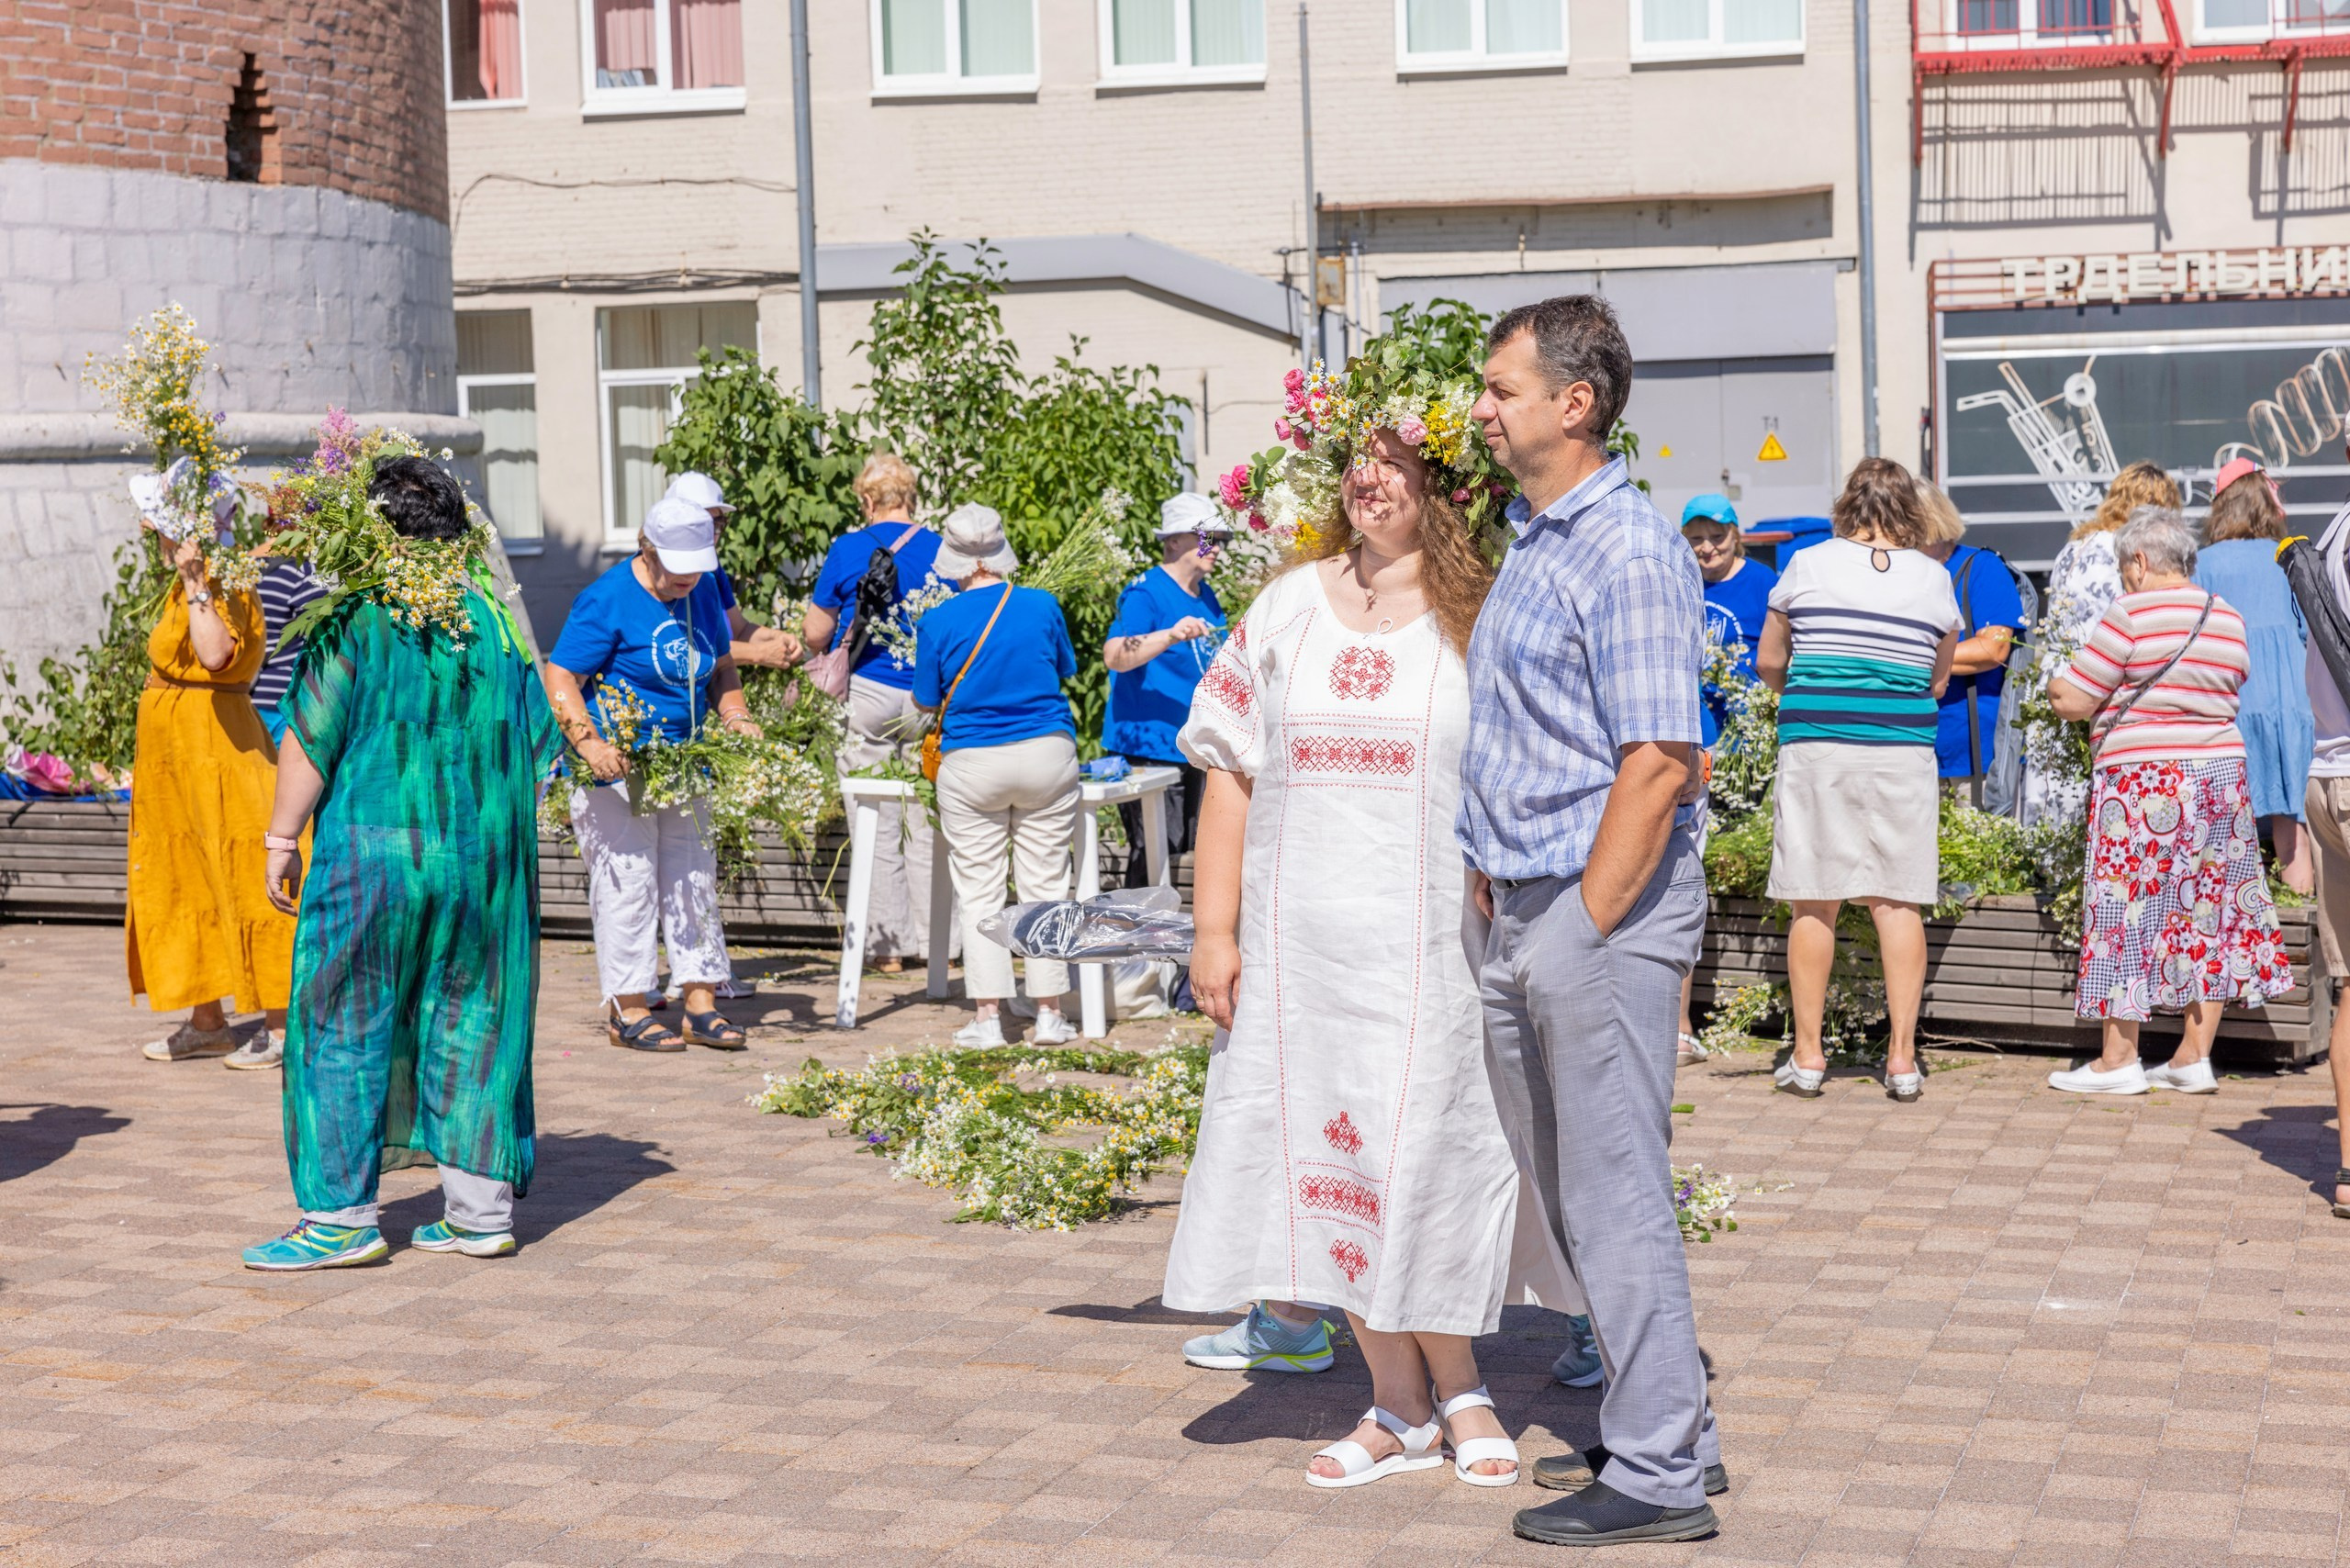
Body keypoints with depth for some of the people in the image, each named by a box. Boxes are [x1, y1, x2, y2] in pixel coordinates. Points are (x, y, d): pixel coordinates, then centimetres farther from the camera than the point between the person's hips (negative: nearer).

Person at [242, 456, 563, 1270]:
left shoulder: (358, 616, -8)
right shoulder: (495, 621, 6)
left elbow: (310, 741, -8)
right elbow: (538, 746, 11)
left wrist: (282, 841, 0)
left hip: (373, 849, -5)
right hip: (484, 859, 5)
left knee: (344, 1028, 4)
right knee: (472, 1024, 10)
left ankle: (339, 1217, 6)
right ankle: (481, 1211, 13)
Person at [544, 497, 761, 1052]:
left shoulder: (703, 592, 8)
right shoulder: (607, 601, -14)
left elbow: (719, 668, 19)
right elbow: (560, 679, -16)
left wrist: (737, 718, 1)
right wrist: (587, 741, -29)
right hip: (614, 768, -7)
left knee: (694, 882, 8)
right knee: (627, 884, -5)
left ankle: (702, 1007, 14)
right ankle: (628, 1011, 4)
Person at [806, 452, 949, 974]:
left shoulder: (847, 550, -3)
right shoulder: (940, 549, 1)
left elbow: (815, 634, 2)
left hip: (868, 695, -2)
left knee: (877, 827, 4)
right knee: (928, 823, 9)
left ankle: (889, 945, 7)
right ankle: (935, 941, 13)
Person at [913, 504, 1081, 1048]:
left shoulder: (938, 624, -7)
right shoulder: (1042, 606, -2)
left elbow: (927, 702, 4)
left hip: (973, 765, -2)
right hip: (1047, 756, 2)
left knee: (979, 892, 6)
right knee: (1045, 885, 8)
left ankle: (989, 1017, 4)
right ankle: (1049, 1014, 11)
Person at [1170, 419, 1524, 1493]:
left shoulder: (1478, 622, 1)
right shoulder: (1288, 609, 9)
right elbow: (1231, 775, 8)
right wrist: (1215, 929, 2)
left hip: (1429, 944, -3)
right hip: (1298, 941, 3)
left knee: (1419, 1154, -2)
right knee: (1328, 1157, 6)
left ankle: (1455, 1390, 18)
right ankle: (1401, 1407, 18)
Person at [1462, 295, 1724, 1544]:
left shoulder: (1630, 551, -15)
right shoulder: (1530, 541, 16)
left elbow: (1657, 765, -19)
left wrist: (1580, 932, -19)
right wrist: (1497, 894, 16)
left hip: (1606, 904, -10)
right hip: (1528, 910, 10)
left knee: (1614, 1195, -4)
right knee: (1570, 1195, 16)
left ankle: (1660, 1475, 5)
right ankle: (1666, 1425, 28)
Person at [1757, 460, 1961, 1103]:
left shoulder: (1809, 564, 2)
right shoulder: (1933, 576, 5)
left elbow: (1769, 662, 10)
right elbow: (1939, 681, 14)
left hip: (1814, 744, -1)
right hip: (1903, 749, 1)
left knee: (1813, 901, 5)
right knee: (1898, 900, 4)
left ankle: (1807, 1056, 9)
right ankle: (1902, 1059, 5)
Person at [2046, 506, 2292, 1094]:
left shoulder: (2131, 615, -12)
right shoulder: (2229, 620, 10)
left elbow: (2074, 702, -11)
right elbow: (2230, 697, 17)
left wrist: (2055, 686, 11)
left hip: (2145, 785, -7)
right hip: (2222, 774, 7)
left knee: (2129, 912, 0)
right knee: (2210, 912, 9)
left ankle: (2118, 1061, 3)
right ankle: (2194, 1057, 12)